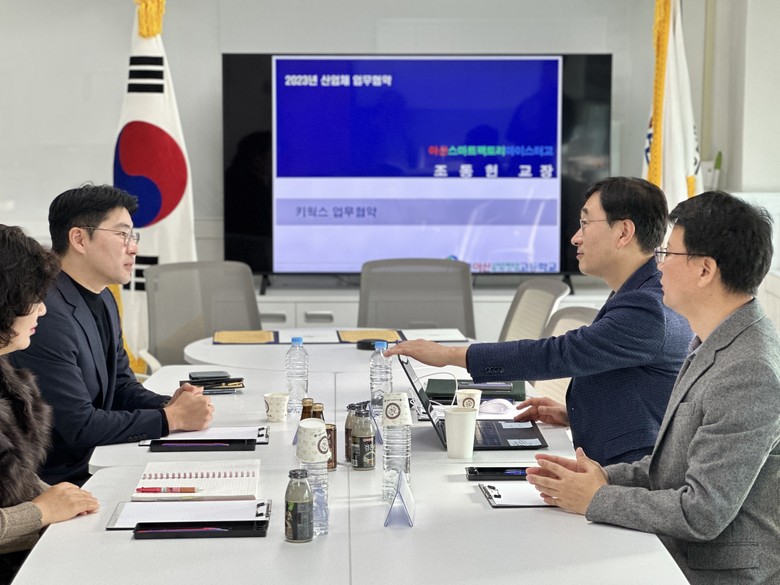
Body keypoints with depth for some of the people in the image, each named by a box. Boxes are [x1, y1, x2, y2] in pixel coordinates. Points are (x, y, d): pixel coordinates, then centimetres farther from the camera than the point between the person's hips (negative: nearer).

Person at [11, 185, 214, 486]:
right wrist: (170, 418, -16)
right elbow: (79, 425, -22)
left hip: (92, 466, 9)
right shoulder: (49, 316, -23)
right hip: (56, 484, -9)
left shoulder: (103, 300, 9)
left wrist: (168, 404, -6)